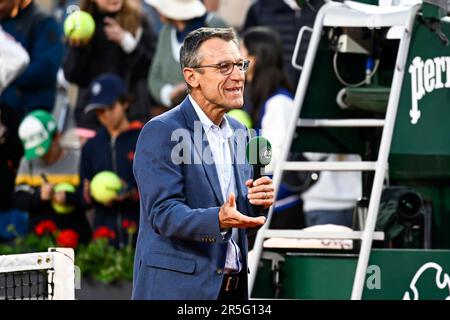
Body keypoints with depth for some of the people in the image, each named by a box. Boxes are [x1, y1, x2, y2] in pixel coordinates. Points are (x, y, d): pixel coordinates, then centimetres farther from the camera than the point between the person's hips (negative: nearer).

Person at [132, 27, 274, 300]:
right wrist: (218, 220, -34)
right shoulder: (161, 132, -10)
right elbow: (163, 212, -18)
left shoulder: (238, 132, 14)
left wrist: (258, 202, -4)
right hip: (178, 288, -7)